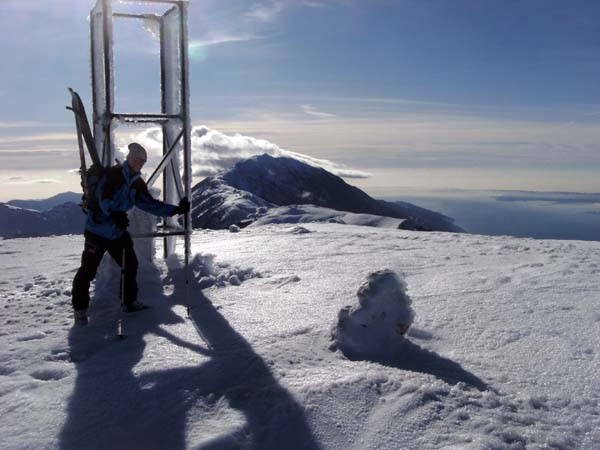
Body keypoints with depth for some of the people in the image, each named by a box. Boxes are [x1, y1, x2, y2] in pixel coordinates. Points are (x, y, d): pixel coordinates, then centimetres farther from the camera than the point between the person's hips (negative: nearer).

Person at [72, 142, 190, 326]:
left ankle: (130, 301, 27)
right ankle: (80, 309, 10)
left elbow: (151, 204, 8)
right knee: (88, 270, -4)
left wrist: (176, 210, 1)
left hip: (118, 231, 8)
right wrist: (113, 214, -46)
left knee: (130, 265, 10)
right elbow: (104, 196, -29)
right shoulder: (114, 174, -14)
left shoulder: (137, 184, 8)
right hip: (97, 230, -7)